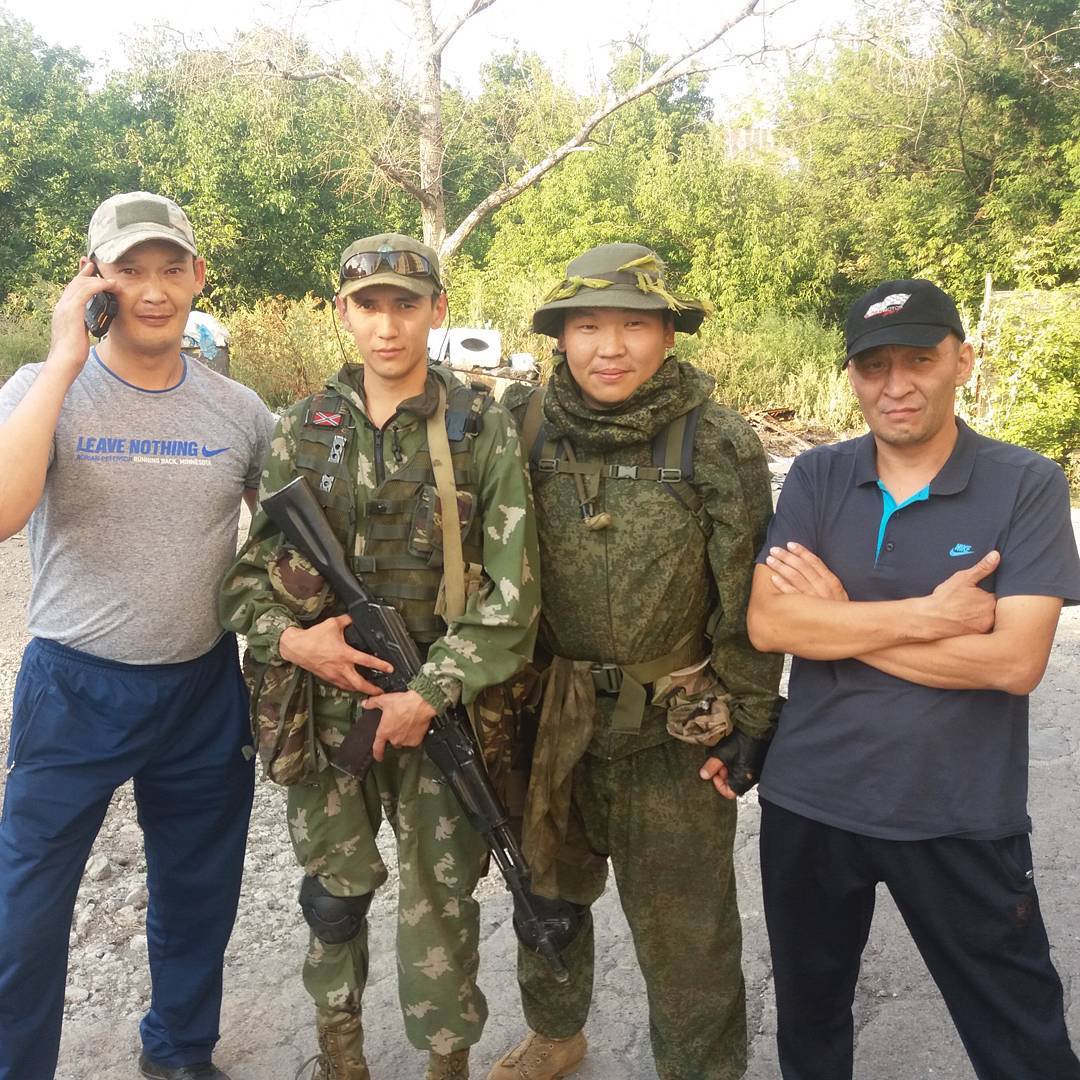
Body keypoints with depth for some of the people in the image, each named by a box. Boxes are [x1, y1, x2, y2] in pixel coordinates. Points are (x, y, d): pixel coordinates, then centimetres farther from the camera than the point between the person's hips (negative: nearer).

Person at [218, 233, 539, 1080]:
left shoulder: (483, 430, -5)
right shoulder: (305, 429, 4)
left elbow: (511, 591, -9)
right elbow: (253, 566, 8)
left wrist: (431, 693, -15)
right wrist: (289, 637, -12)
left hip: (440, 709, -2)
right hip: (325, 705, 3)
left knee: (438, 903, 8)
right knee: (333, 891, 16)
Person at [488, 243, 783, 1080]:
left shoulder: (718, 443, -11)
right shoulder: (527, 429, -3)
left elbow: (749, 601, -7)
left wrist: (747, 726, -6)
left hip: (677, 728, -4)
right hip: (552, 718, 4)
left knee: (684, 924, 10)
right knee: (548, 888, 23)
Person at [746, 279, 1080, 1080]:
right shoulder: (816, 479, -2)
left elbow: (1015, 661, -19)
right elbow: (767, 623, -14)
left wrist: (838, 618, -16)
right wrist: (928, 614, -20)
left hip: (962, 819, -2)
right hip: (808, 803, 3)